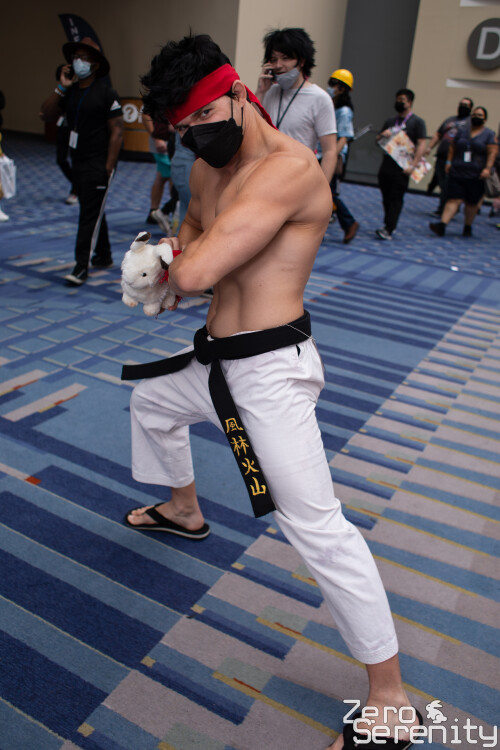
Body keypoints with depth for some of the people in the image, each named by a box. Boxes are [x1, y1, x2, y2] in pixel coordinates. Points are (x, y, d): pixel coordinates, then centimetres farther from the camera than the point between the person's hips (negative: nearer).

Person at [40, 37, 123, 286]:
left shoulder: (106, 93, -9)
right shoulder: (70, 91, 10)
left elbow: (116, 131, -12)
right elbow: (46, 115, 4)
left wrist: (108, 167, -17)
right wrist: (60, 88, -5)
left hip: (98, 166, -7)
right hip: (78, 163, 7)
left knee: (89, 216, -8)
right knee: (93, 211, 16)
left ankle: (81, 267, -7)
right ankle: (103, 256, 29)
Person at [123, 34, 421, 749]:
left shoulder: (289, 167, -22)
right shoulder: (207, 171, 9)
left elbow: (194, 274, -31)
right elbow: (190, 232, 27)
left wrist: (185, 260, -6)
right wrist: (178, 253, 3)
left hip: (269, 370, -10)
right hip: (216, 357, 10)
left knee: (317, 528, -10)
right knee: (150, 399, 32)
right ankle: (184, 510, 58)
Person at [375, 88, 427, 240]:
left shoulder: (417, 122, 2)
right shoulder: (390, 121, 19)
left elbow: (421, 145, -6)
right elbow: (377, 140, 22)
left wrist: (413, 165, -18)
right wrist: (382, 135, -3)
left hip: (401, 169, -6)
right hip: (386, 166, 6)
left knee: (396, 199, -9)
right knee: (386, 198, 8)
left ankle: (388, 230, -13)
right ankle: (388, 225, 18)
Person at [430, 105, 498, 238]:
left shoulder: (489, 135, 4)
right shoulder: (462, 131, 14)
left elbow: (493, 152, -4)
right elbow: (452, 147, 18)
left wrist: (487, 168, -16)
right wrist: (449, 161, 6)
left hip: (476, 176, -2)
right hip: (457, 172, 2)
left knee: (472, 203, 6)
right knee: (454, 200, -9)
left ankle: (467, 227, 20)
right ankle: (442, 225, -21)